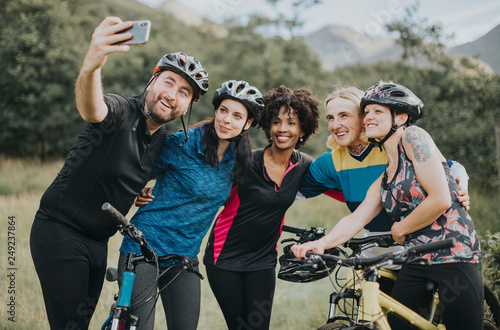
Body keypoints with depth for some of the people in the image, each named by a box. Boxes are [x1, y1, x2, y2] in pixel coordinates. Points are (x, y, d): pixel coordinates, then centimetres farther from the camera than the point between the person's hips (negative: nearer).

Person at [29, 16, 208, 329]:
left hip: (97, 241, 8)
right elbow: (91, 107, -44)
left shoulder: (163, 141, 7)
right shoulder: (121, 111, -18)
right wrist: (91, 66, -65)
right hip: (60, 231, -8)